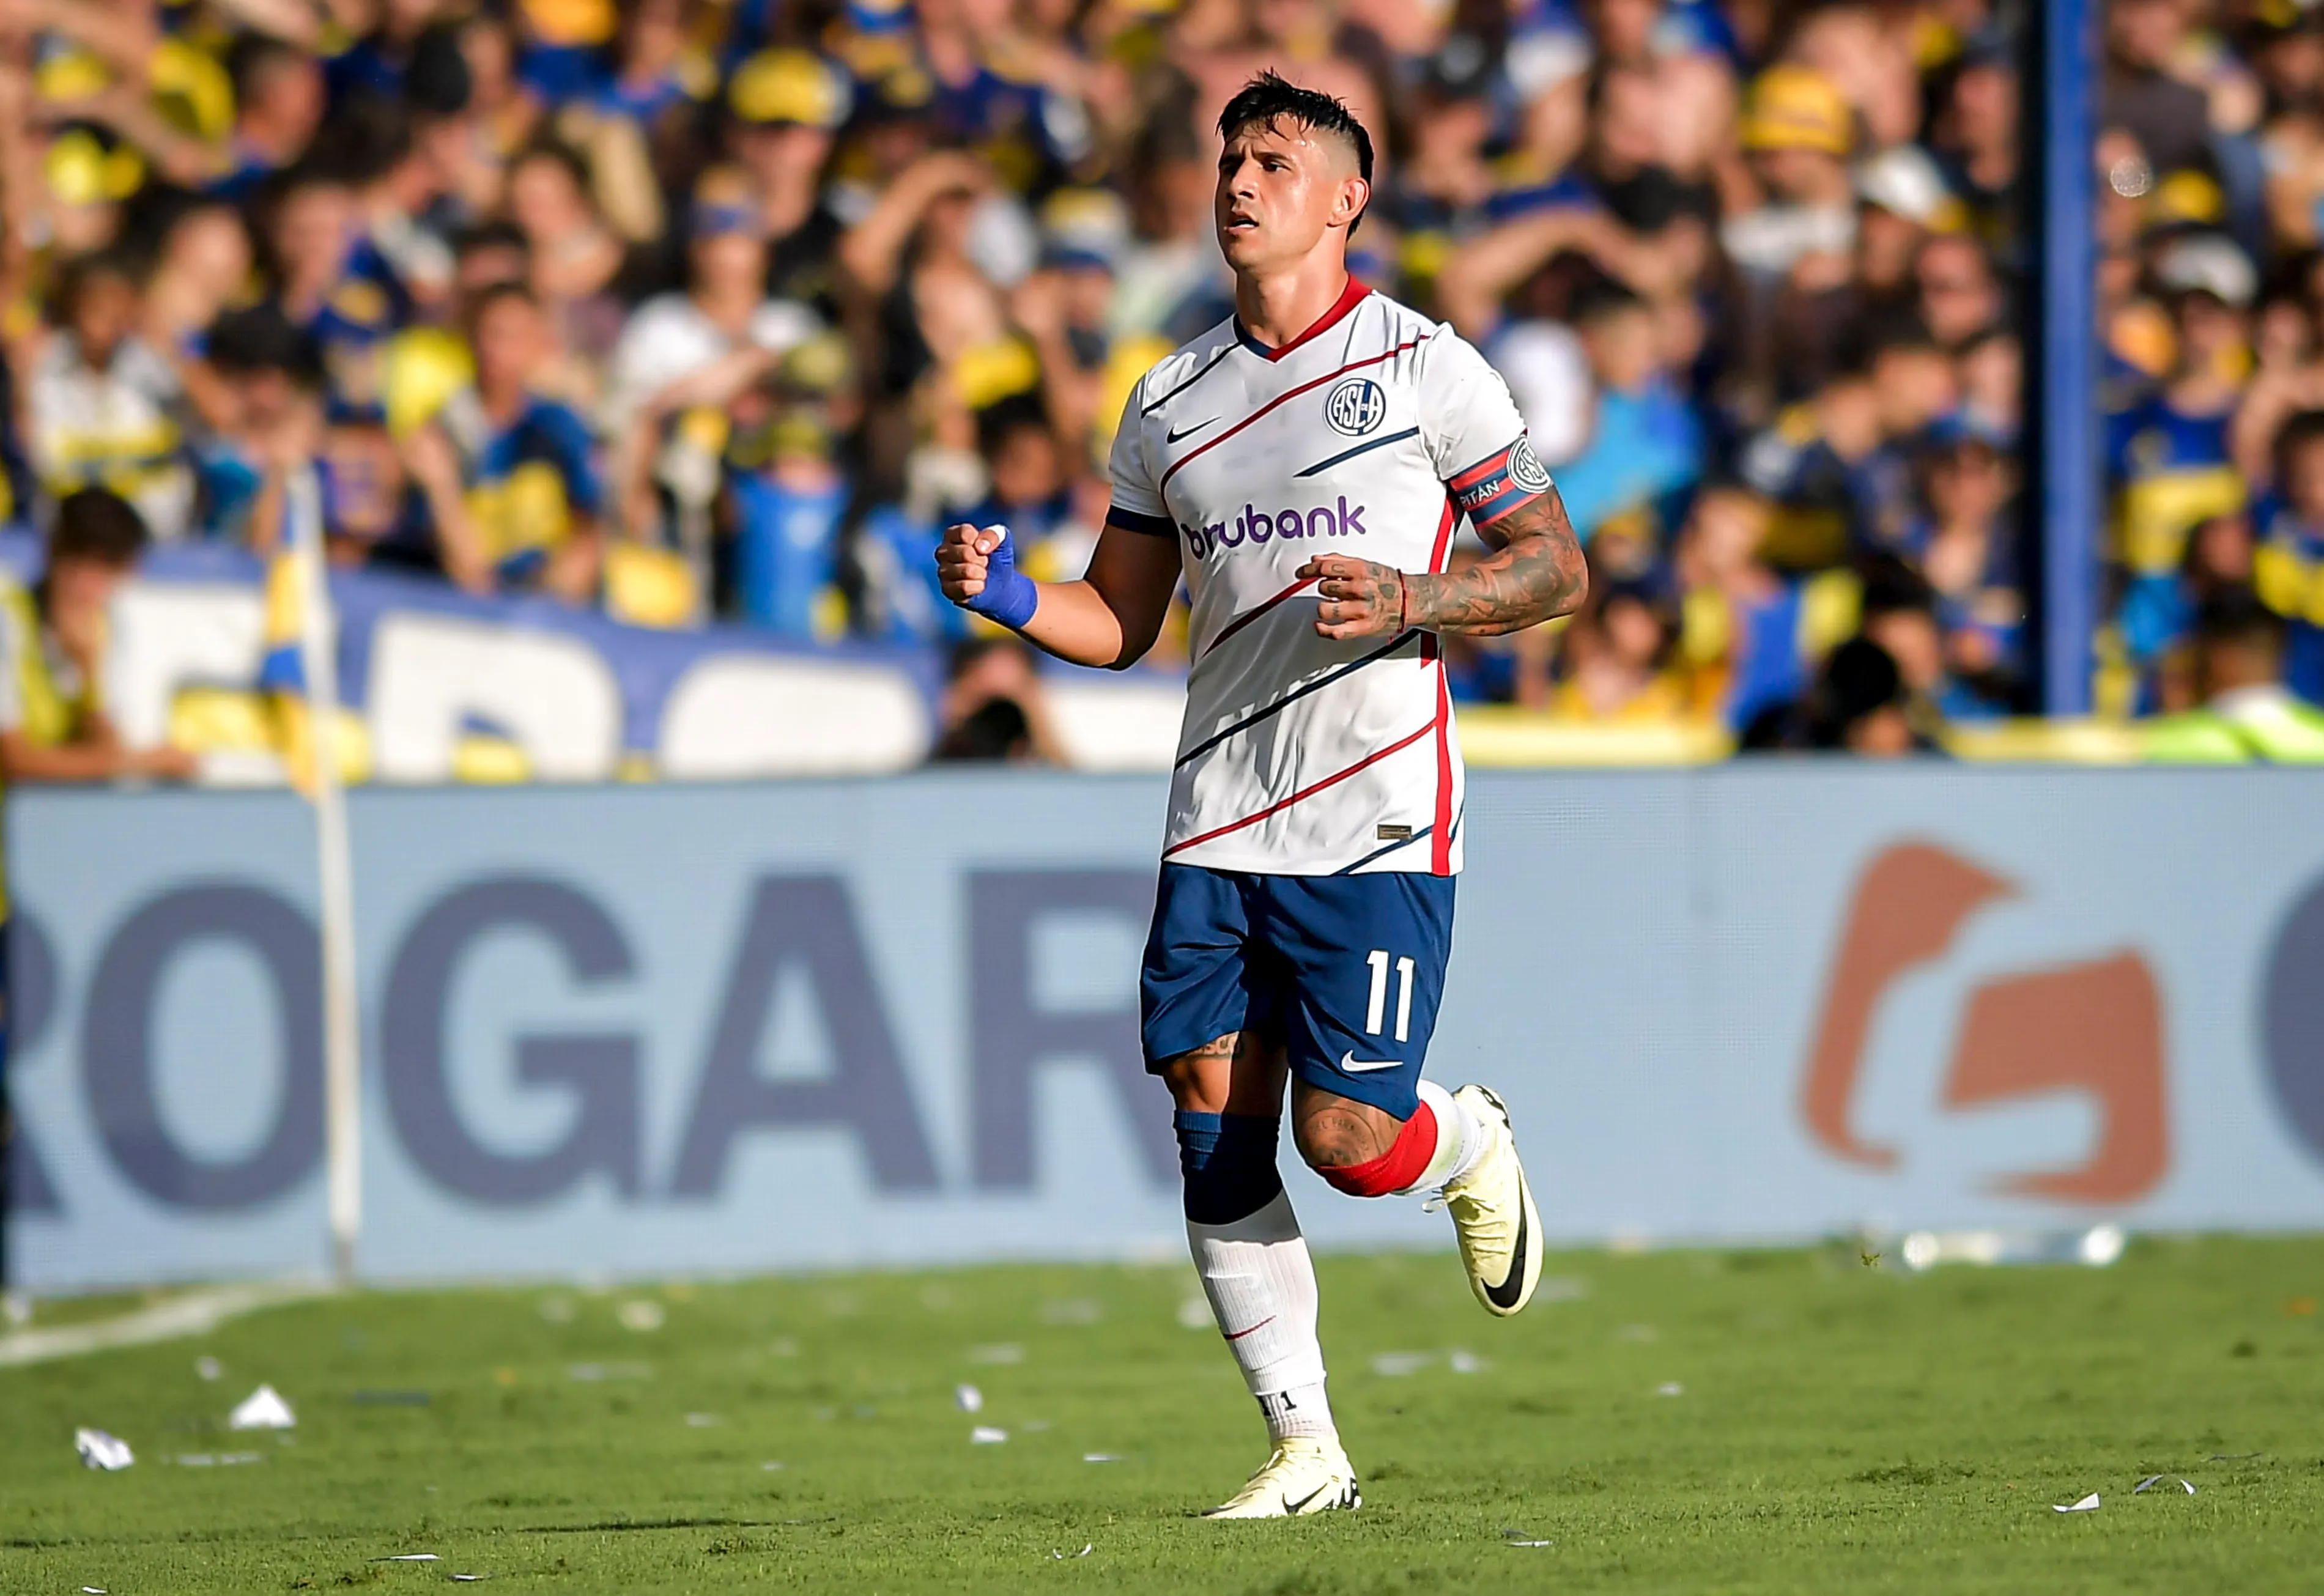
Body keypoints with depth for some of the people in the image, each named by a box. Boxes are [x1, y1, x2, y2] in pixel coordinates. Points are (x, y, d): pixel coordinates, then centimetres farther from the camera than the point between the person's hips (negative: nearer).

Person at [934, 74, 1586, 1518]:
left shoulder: (1425, 367, 0)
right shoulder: (1172, 403, 14)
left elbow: (1556, 566, 0)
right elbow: (1121, 621, 20)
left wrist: (1409, 602, -16)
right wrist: (1014, 597, 0)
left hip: (1378, 828, -5)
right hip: (1217, 828, 5)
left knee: (1349, 1140, -11)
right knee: (1213, 1121, -3)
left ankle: (1472, 1147, 25)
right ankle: (1306, 1450, 6)